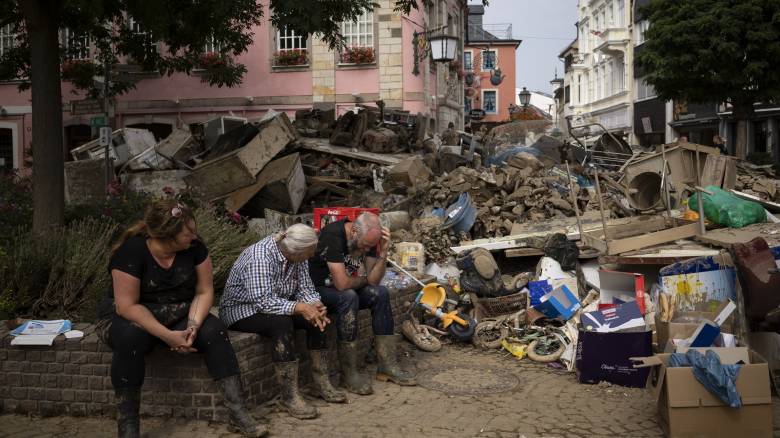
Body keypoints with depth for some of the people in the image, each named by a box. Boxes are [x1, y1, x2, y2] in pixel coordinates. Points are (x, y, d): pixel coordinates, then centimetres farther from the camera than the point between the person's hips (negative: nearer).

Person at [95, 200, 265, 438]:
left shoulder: (194, 246, -12)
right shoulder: (131, 251, -24)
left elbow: (204, 292, -7)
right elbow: (128, 305, -25)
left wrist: (193, 325, -25)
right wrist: (167, 336, -32)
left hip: (178, 316, 4)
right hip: (129, 317, -3)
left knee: (214, 330, -24)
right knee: (130, 337, -37)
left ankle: (239, 414, -25)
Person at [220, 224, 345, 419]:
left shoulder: (297, 256, -6)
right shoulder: (259, 257, -30)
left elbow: (305, 289, -3)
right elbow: (263, 301, -36)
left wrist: (315, 305, -23)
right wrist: (299, 307, -40)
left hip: (278, 305, 8)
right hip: (241, 309, -8)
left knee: (316, 317, -13)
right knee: (282, 322, -35)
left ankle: (322, 383, -6)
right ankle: (290, 395, -30)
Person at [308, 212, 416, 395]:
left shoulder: (368, 238, -4)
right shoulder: (332, 236, -28)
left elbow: (374, 280, -7)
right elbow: (342, 283, -32)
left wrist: (383, 252, -20)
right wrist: (362, 280, -12)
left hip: (346, 289, 7)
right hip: (317, 289, -7)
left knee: (381, 293, -14)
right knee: (348, 297, -34)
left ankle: (387, 365, -10)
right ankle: (350, 373, -27)